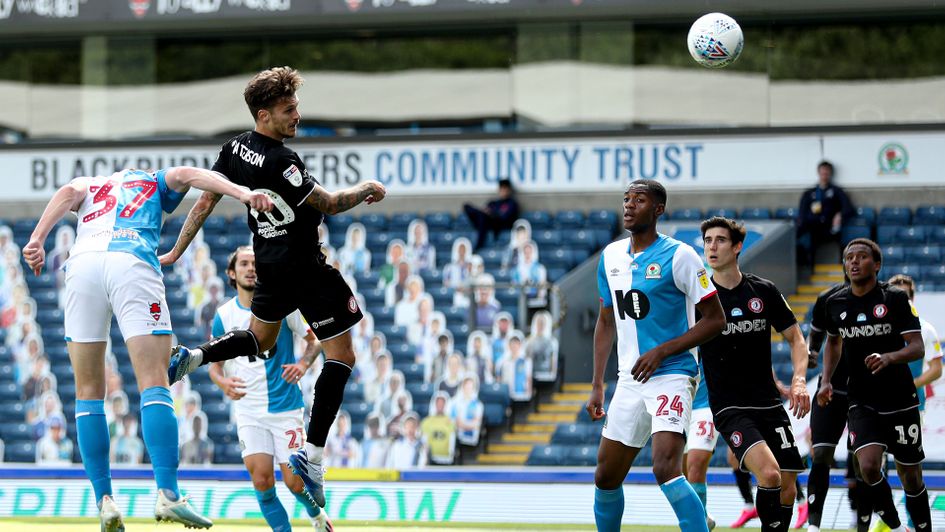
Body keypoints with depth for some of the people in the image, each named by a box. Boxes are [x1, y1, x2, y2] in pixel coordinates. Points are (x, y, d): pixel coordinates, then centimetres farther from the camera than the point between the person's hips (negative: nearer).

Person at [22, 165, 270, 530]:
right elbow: (185, 175, 12)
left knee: (89, 391, 10)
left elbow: (68, 194, 12)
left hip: (82, 262, 2)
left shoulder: (88, 185, 35)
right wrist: (243, 194, -2)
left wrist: (37, 240, -3)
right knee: (154, 385, -6)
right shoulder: (155, 183, 32)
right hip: (132, 264, -2)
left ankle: (104, 500, 3)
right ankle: (168, 493, -20)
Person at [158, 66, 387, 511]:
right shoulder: (279, 162, -27)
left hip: (269, 266, 8)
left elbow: (205, 200, 6)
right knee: (341, 356, 0)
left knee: (259, 339, 33)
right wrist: (368, 188, -2)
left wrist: (177, 251, 16)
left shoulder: (235, 149, -3)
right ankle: (312, 454, -4)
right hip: (306, 269, -8)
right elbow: (330, 205, -21)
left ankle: (192, 357, 13)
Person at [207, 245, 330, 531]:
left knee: (295, 482, -4)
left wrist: (303, 364, -15)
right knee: (262, 480, -13)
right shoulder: (224, 315, 1)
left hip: (286, 406, -1)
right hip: (249, 409, 1)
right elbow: (216, 364, 10)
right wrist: (223, 382, -13)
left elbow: (313, 340, 6)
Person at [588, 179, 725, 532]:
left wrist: (661, 351, -17)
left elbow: (715, 320, -10)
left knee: (666, 469, -25)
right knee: (605, 477, 11)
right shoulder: (612, 256, 10)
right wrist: (597, 385, 14)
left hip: (671, 375, -7)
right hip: (629, 381, 7)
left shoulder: (678, 256, -10)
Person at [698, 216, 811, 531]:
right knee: (769, 473, -25)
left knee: (787, 488, 0)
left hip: (770, 404, 4)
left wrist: (799, 380, -5)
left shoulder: (764, 291, 4)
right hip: (729, 407, -4)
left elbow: (795, 338, 10)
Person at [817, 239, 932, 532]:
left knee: (911, 478, 3)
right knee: (869, 466, -20)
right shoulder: (835, 303, 4)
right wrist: (826, 381, 9)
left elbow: (918, 347, -14)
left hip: (900, 400, -2)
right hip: (861, 403, 2)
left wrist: (889, 357, -33)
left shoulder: (896, 299, -8)